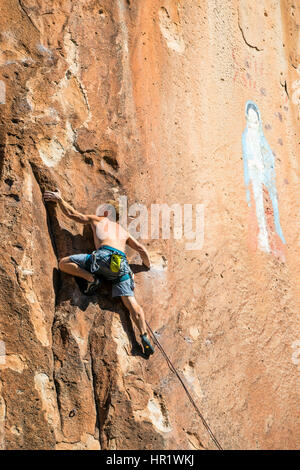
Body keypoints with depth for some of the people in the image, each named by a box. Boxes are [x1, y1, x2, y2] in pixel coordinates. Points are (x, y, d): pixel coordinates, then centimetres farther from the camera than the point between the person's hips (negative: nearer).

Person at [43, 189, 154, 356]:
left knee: (64, 263, 3)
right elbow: (142, 250, 37)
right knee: (131, 303, -2)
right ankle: (144, 337, -17)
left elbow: (72, 214, 27)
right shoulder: (124, 231, 36)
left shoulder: (97, 219, 25)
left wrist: (59, 199, 41)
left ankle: (91, 278, -12)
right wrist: (147, 265, 55)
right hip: (122, 264, 5)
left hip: (105, 255, -5)